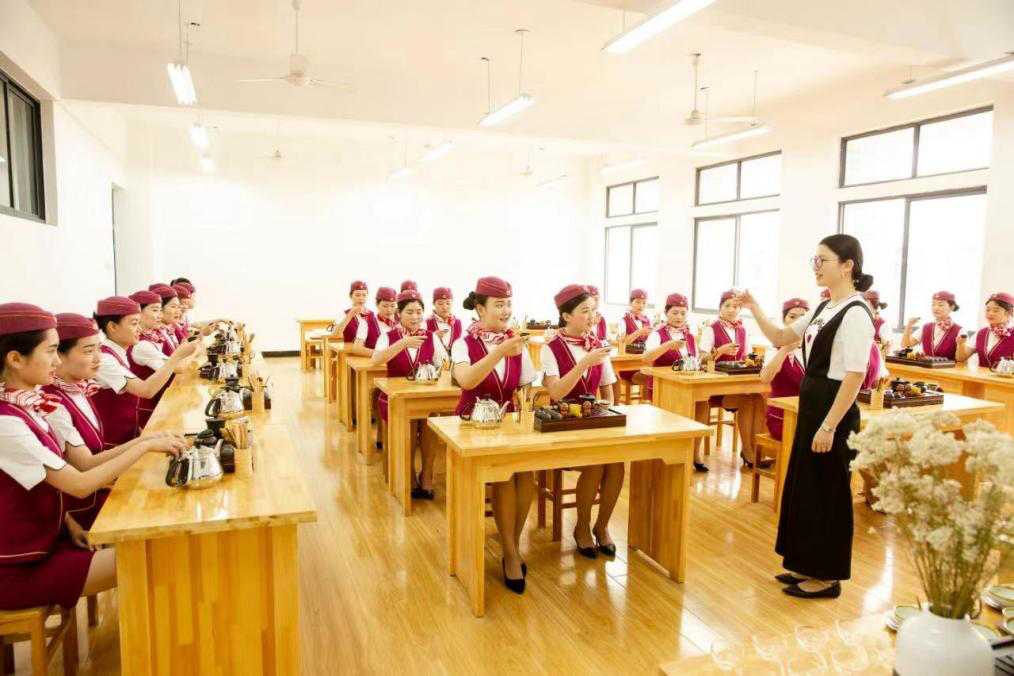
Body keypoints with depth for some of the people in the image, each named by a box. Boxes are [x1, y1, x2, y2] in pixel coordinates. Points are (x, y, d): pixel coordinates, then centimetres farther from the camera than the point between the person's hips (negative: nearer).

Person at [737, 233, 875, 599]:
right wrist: (754, 308, 5)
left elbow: (854, 377, -21)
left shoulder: (855, 313, -17)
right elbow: (780, 338, 17)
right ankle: (808, 566, 30)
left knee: (827, 493, 3)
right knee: (803, 487, 16)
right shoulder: (823, 308, 10)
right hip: (811, 406, 9)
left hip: (834, 412, -9)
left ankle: (827, 576, 19)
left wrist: (829, 426, -22)